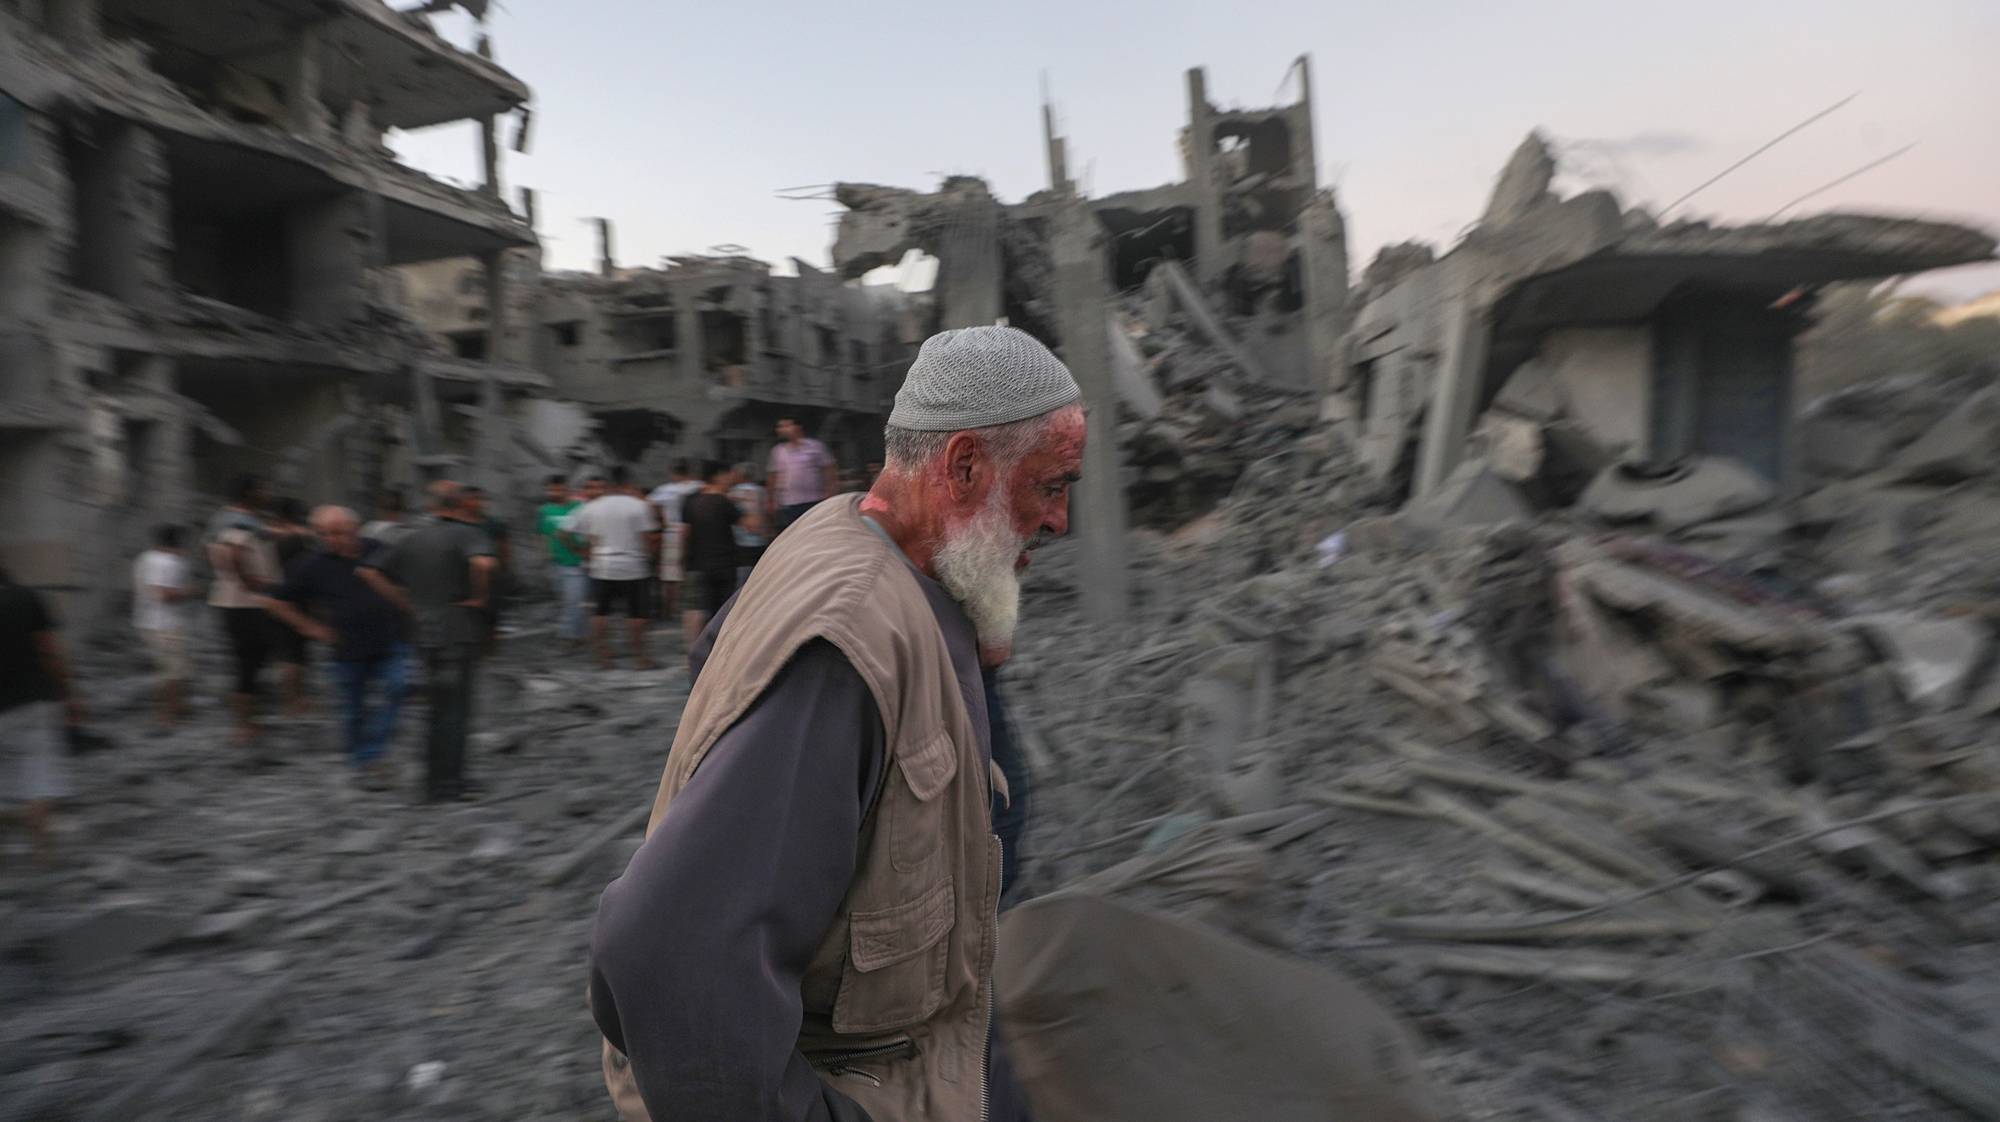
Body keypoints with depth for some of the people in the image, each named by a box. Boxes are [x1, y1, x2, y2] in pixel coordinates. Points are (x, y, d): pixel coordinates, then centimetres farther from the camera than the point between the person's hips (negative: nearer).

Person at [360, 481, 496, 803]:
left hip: (426, 634, 7)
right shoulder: (468, 533, -10)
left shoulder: (414, 539, 11)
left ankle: (444, 778, 25)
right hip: (459, 634, -7)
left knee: (442, 708, 18)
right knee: (454, 709, 1)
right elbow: (482, 562, -32)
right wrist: (480, 597, -15)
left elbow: (370, 571, 13)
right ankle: (445, 785, 5)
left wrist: (409, 604, 11)